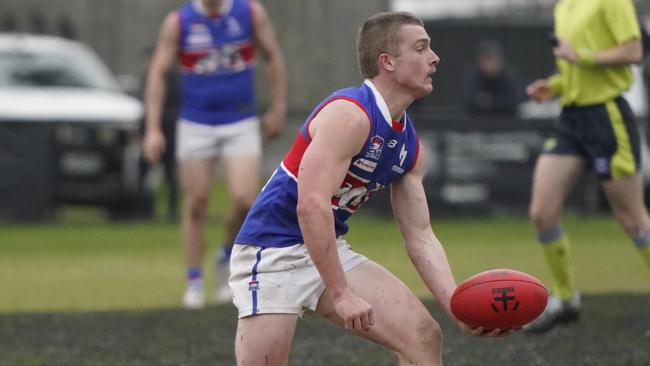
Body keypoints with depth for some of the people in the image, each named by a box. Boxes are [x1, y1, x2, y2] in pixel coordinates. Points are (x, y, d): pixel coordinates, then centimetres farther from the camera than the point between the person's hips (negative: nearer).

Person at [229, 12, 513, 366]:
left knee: (424, 337, -2)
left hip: (331, 251, 9)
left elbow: (420, 237, 9)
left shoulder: (409, 144, 6)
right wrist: (341, 295, -31)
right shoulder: (349, 114, -21)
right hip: (273, 253, -9)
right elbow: (311, 206, -31)